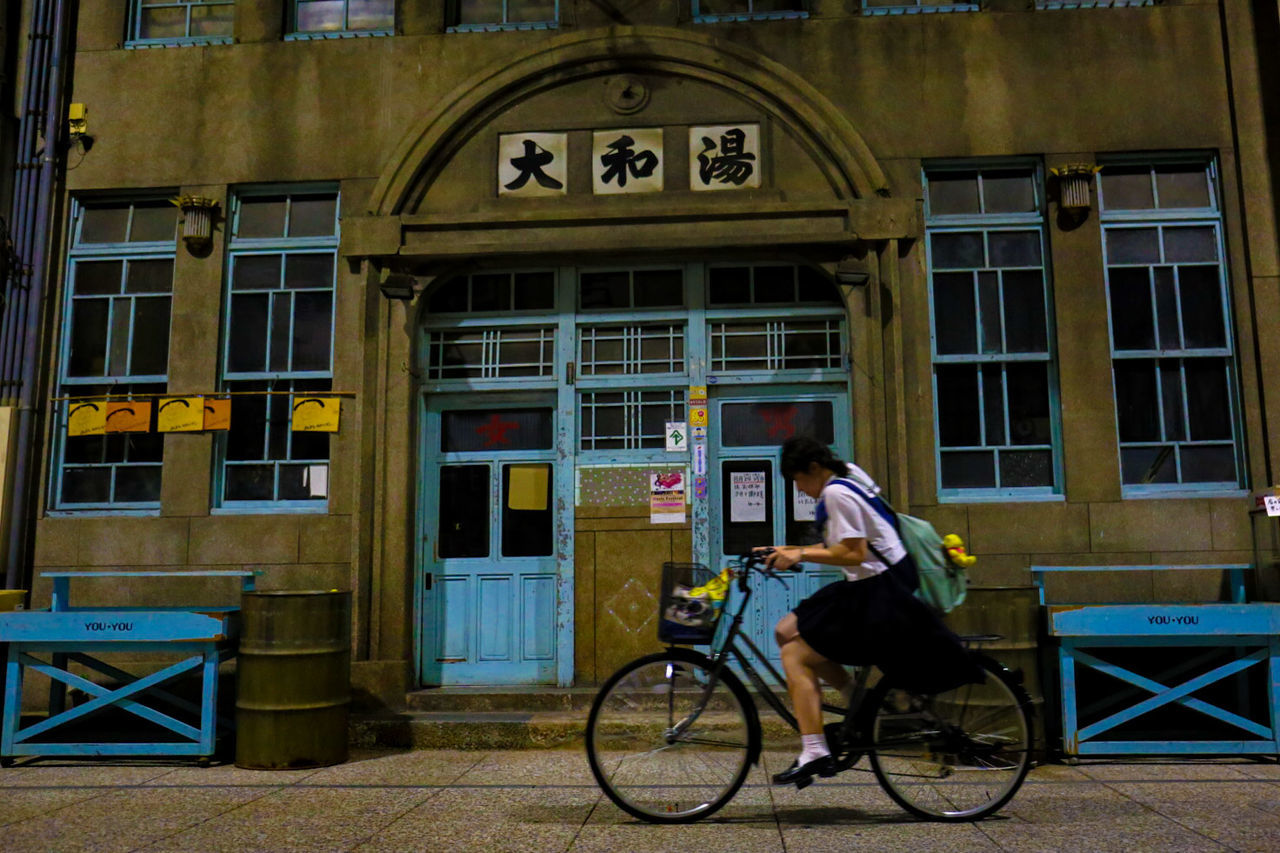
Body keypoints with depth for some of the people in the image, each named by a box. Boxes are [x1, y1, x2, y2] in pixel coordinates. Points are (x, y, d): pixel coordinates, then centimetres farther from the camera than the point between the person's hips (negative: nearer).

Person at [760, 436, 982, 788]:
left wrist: (800, 555, -15)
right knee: (786, 631, 11)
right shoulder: (850, 477, 13)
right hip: (877, 585, 10)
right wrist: (792, 551, 11)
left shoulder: (837, 493, -17)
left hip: (878, 593, -10)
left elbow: (853, 553, -23)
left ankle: (814, 754, -10)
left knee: (795, 656, -8)